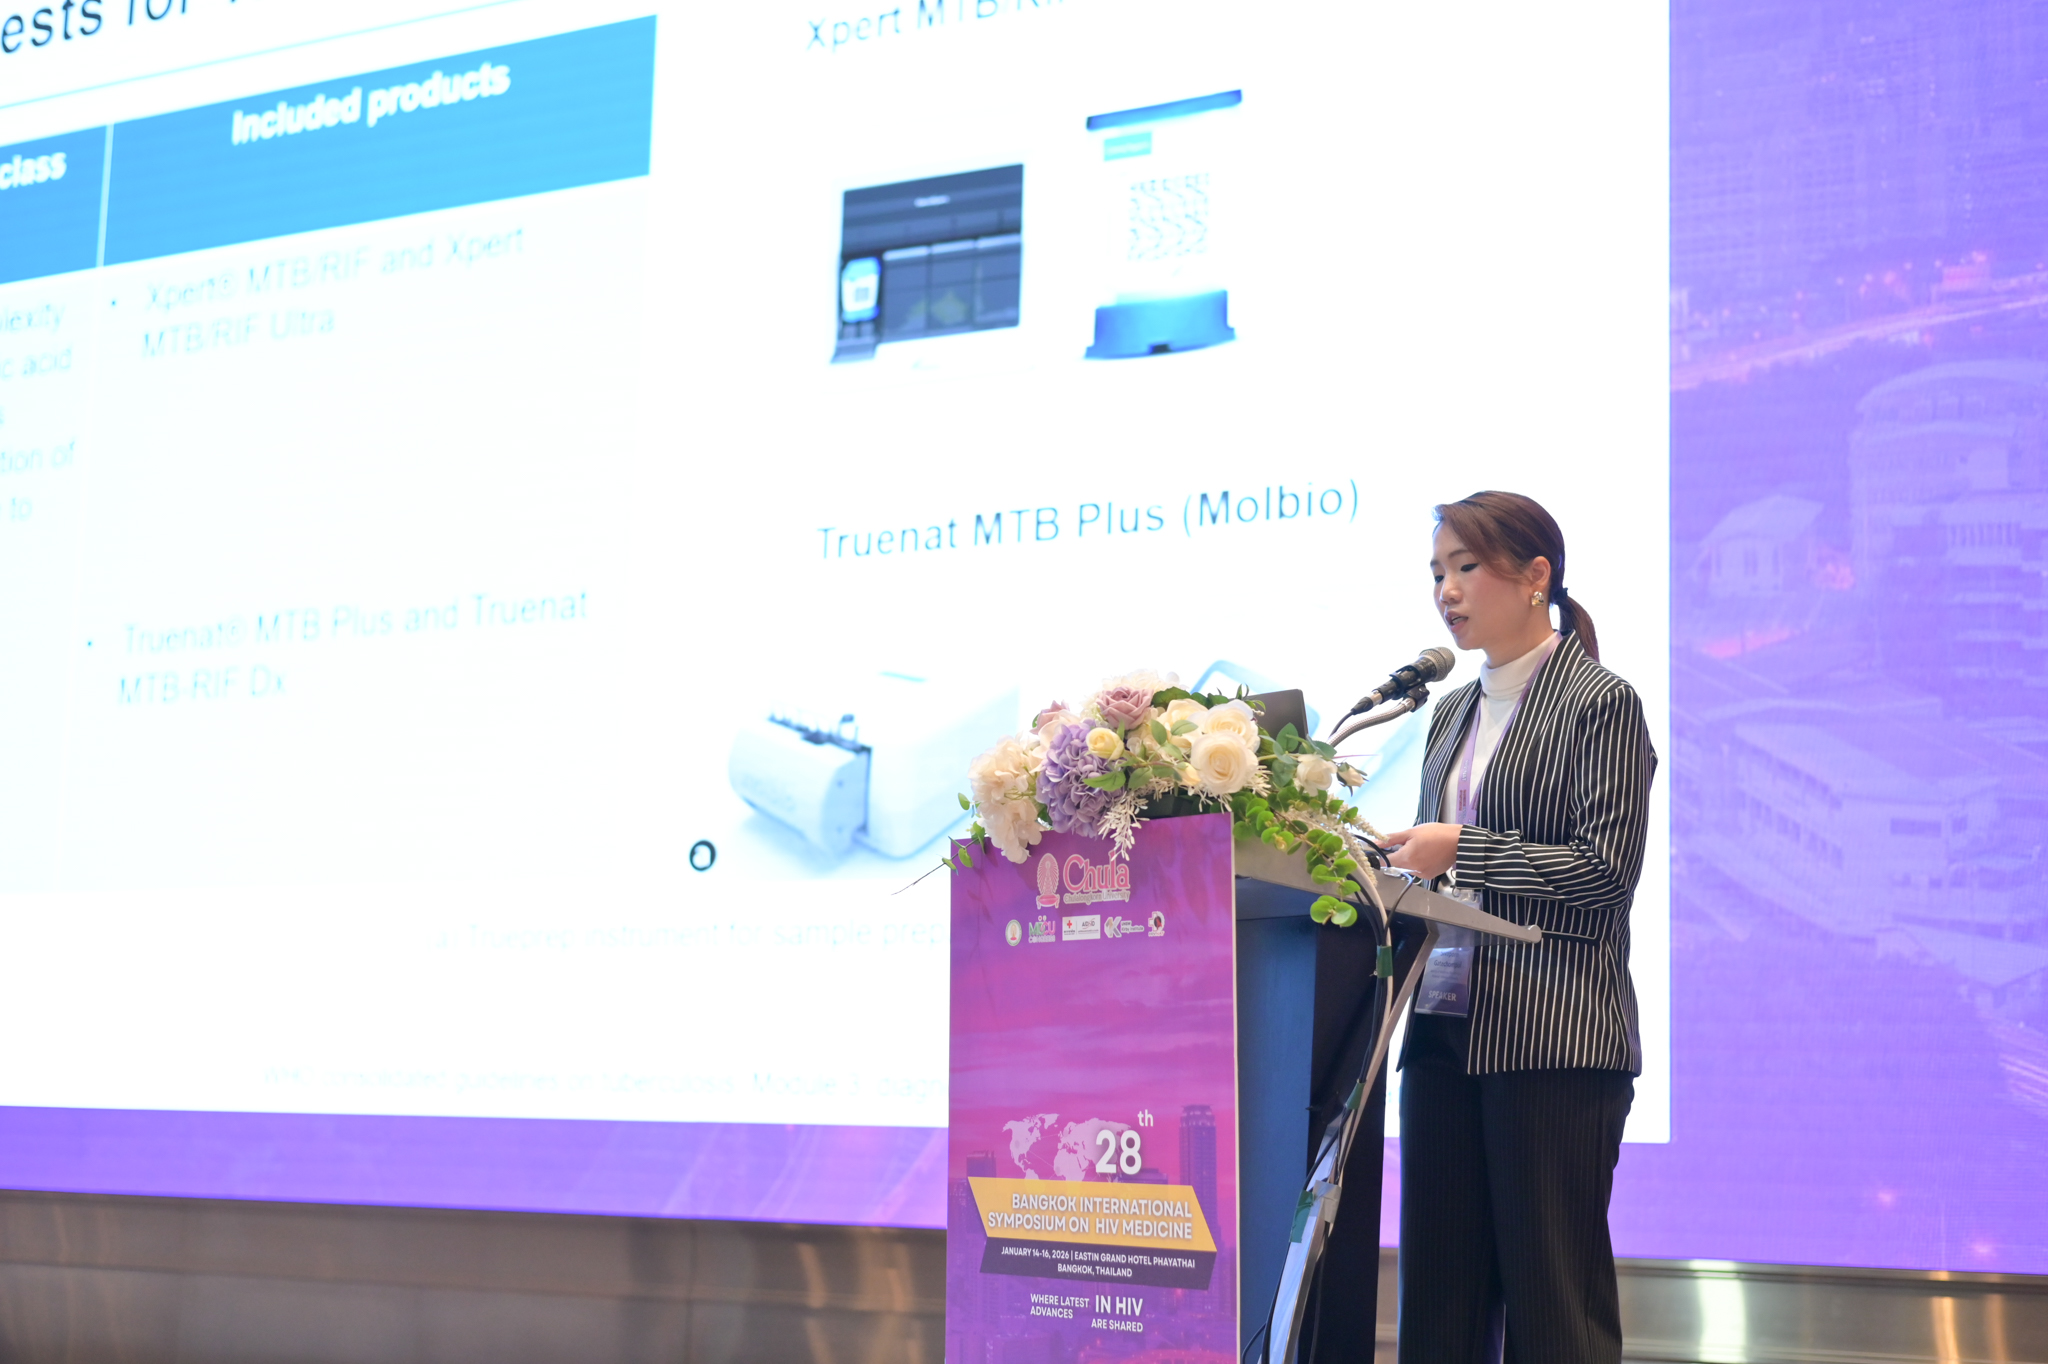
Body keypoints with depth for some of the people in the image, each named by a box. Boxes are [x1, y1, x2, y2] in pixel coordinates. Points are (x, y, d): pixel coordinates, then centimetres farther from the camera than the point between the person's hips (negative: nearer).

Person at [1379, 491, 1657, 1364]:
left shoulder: (1598, 702, -3)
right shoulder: (1453, 712, 18)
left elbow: (1608, 867, -12)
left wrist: (1460, 850, -14)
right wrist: (1400, 866, 4)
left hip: (1553, 1035, -7)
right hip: (1445, 1028, 7)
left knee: (1552, 1293, -3)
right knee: (1441, 1291, 6)